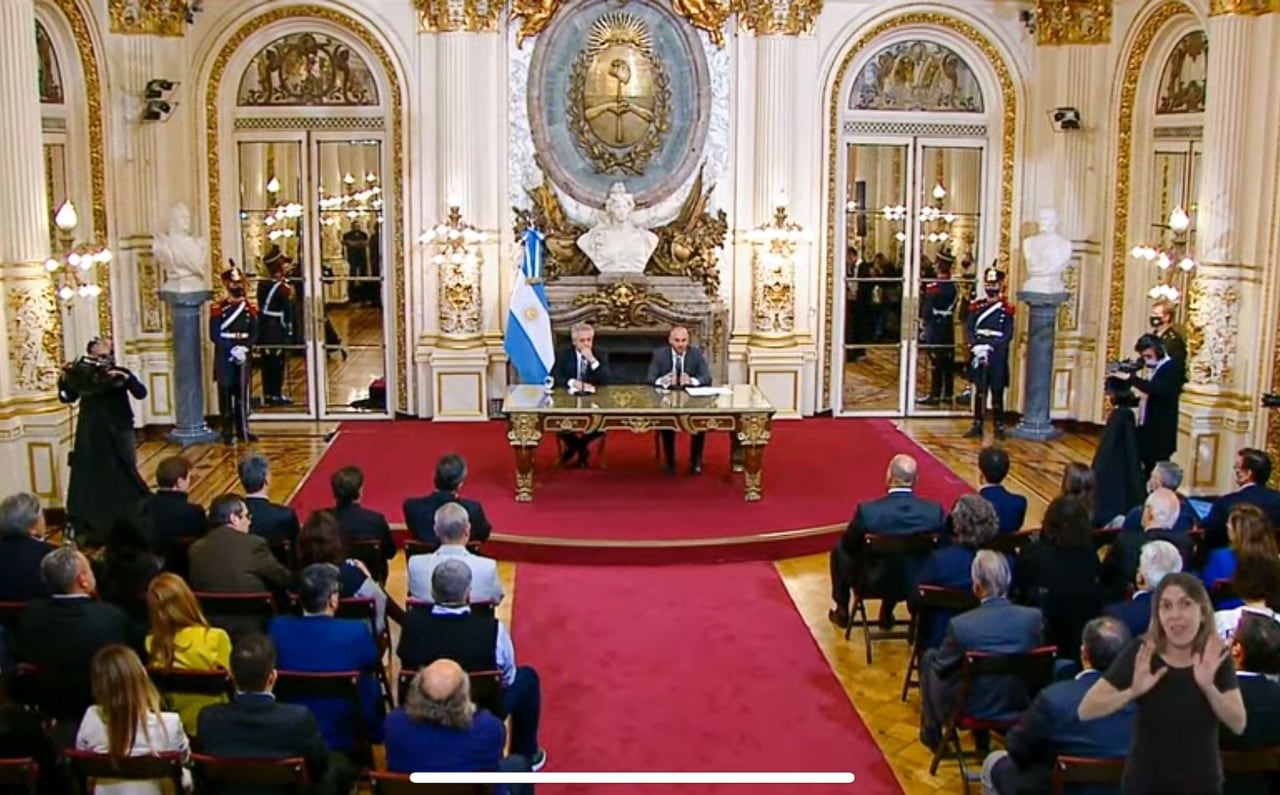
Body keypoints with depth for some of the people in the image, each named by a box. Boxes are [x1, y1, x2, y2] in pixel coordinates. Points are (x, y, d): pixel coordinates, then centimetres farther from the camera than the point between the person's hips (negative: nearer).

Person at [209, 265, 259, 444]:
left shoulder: (250, 308, 8)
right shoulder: (217, 309, -4)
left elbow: (254, 334, 5)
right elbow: (214, 335, -8)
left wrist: (244, 348, -12)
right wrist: (232, 350, -17)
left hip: (243, 357, 4)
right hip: (224, 357, -3)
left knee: (243, 393, 8)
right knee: (226, 393, 0)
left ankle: (242, 429, 16)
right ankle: (227, 432, 5)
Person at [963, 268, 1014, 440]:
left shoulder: (1006, 309, -1)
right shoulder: (976, 307, 7)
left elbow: (1008, 335, -7)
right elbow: (968, 330, 1)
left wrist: (990, 346, -20)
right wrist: (975, 345, -17)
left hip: (998, 357, -2)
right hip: (978, 356, 2)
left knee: (997, 393, 1)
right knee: (979, 392, 7)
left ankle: (999, 427, 8)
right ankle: (977, 426, 12)